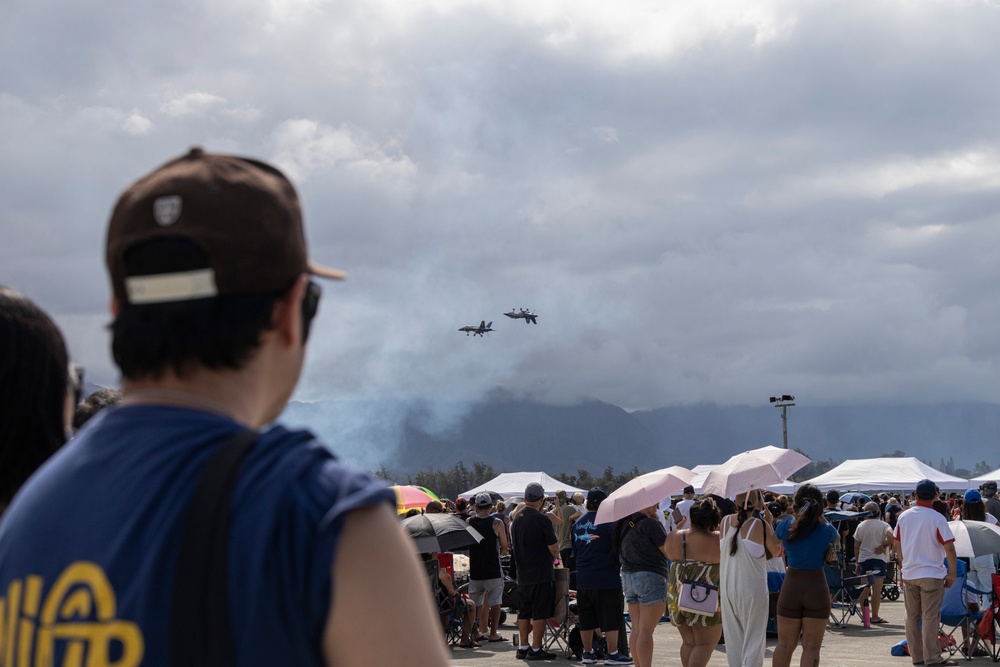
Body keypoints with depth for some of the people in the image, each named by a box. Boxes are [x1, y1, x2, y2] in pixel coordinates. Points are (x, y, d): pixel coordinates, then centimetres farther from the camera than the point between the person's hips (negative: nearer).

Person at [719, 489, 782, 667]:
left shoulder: (725, 522, 0)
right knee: (753, 637, 3)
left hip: (727, 587, 5)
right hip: (752, 589, -5)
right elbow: (776, 551, -1)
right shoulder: (760, 525, -14)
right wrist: (770, 524, 6)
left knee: (733, 636, 14)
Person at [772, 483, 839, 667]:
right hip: (817, 589, -2)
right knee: (811, 647, 4)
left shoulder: (784, 527, -3)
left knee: (784, 645, 12)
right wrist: (821, 519, 15)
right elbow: (837, 539, 17)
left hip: (790, 587, 2)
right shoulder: (826, 530, -6)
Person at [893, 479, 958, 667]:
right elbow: (949, 548, -14)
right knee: (930, 617, -2)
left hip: (909, 574, 4)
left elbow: (896, 544, 12)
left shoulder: (904, 517, 3)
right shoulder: (937, 519, -11)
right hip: (932, 574, -4)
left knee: (912, 616, 9)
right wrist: (952, 574, -6)